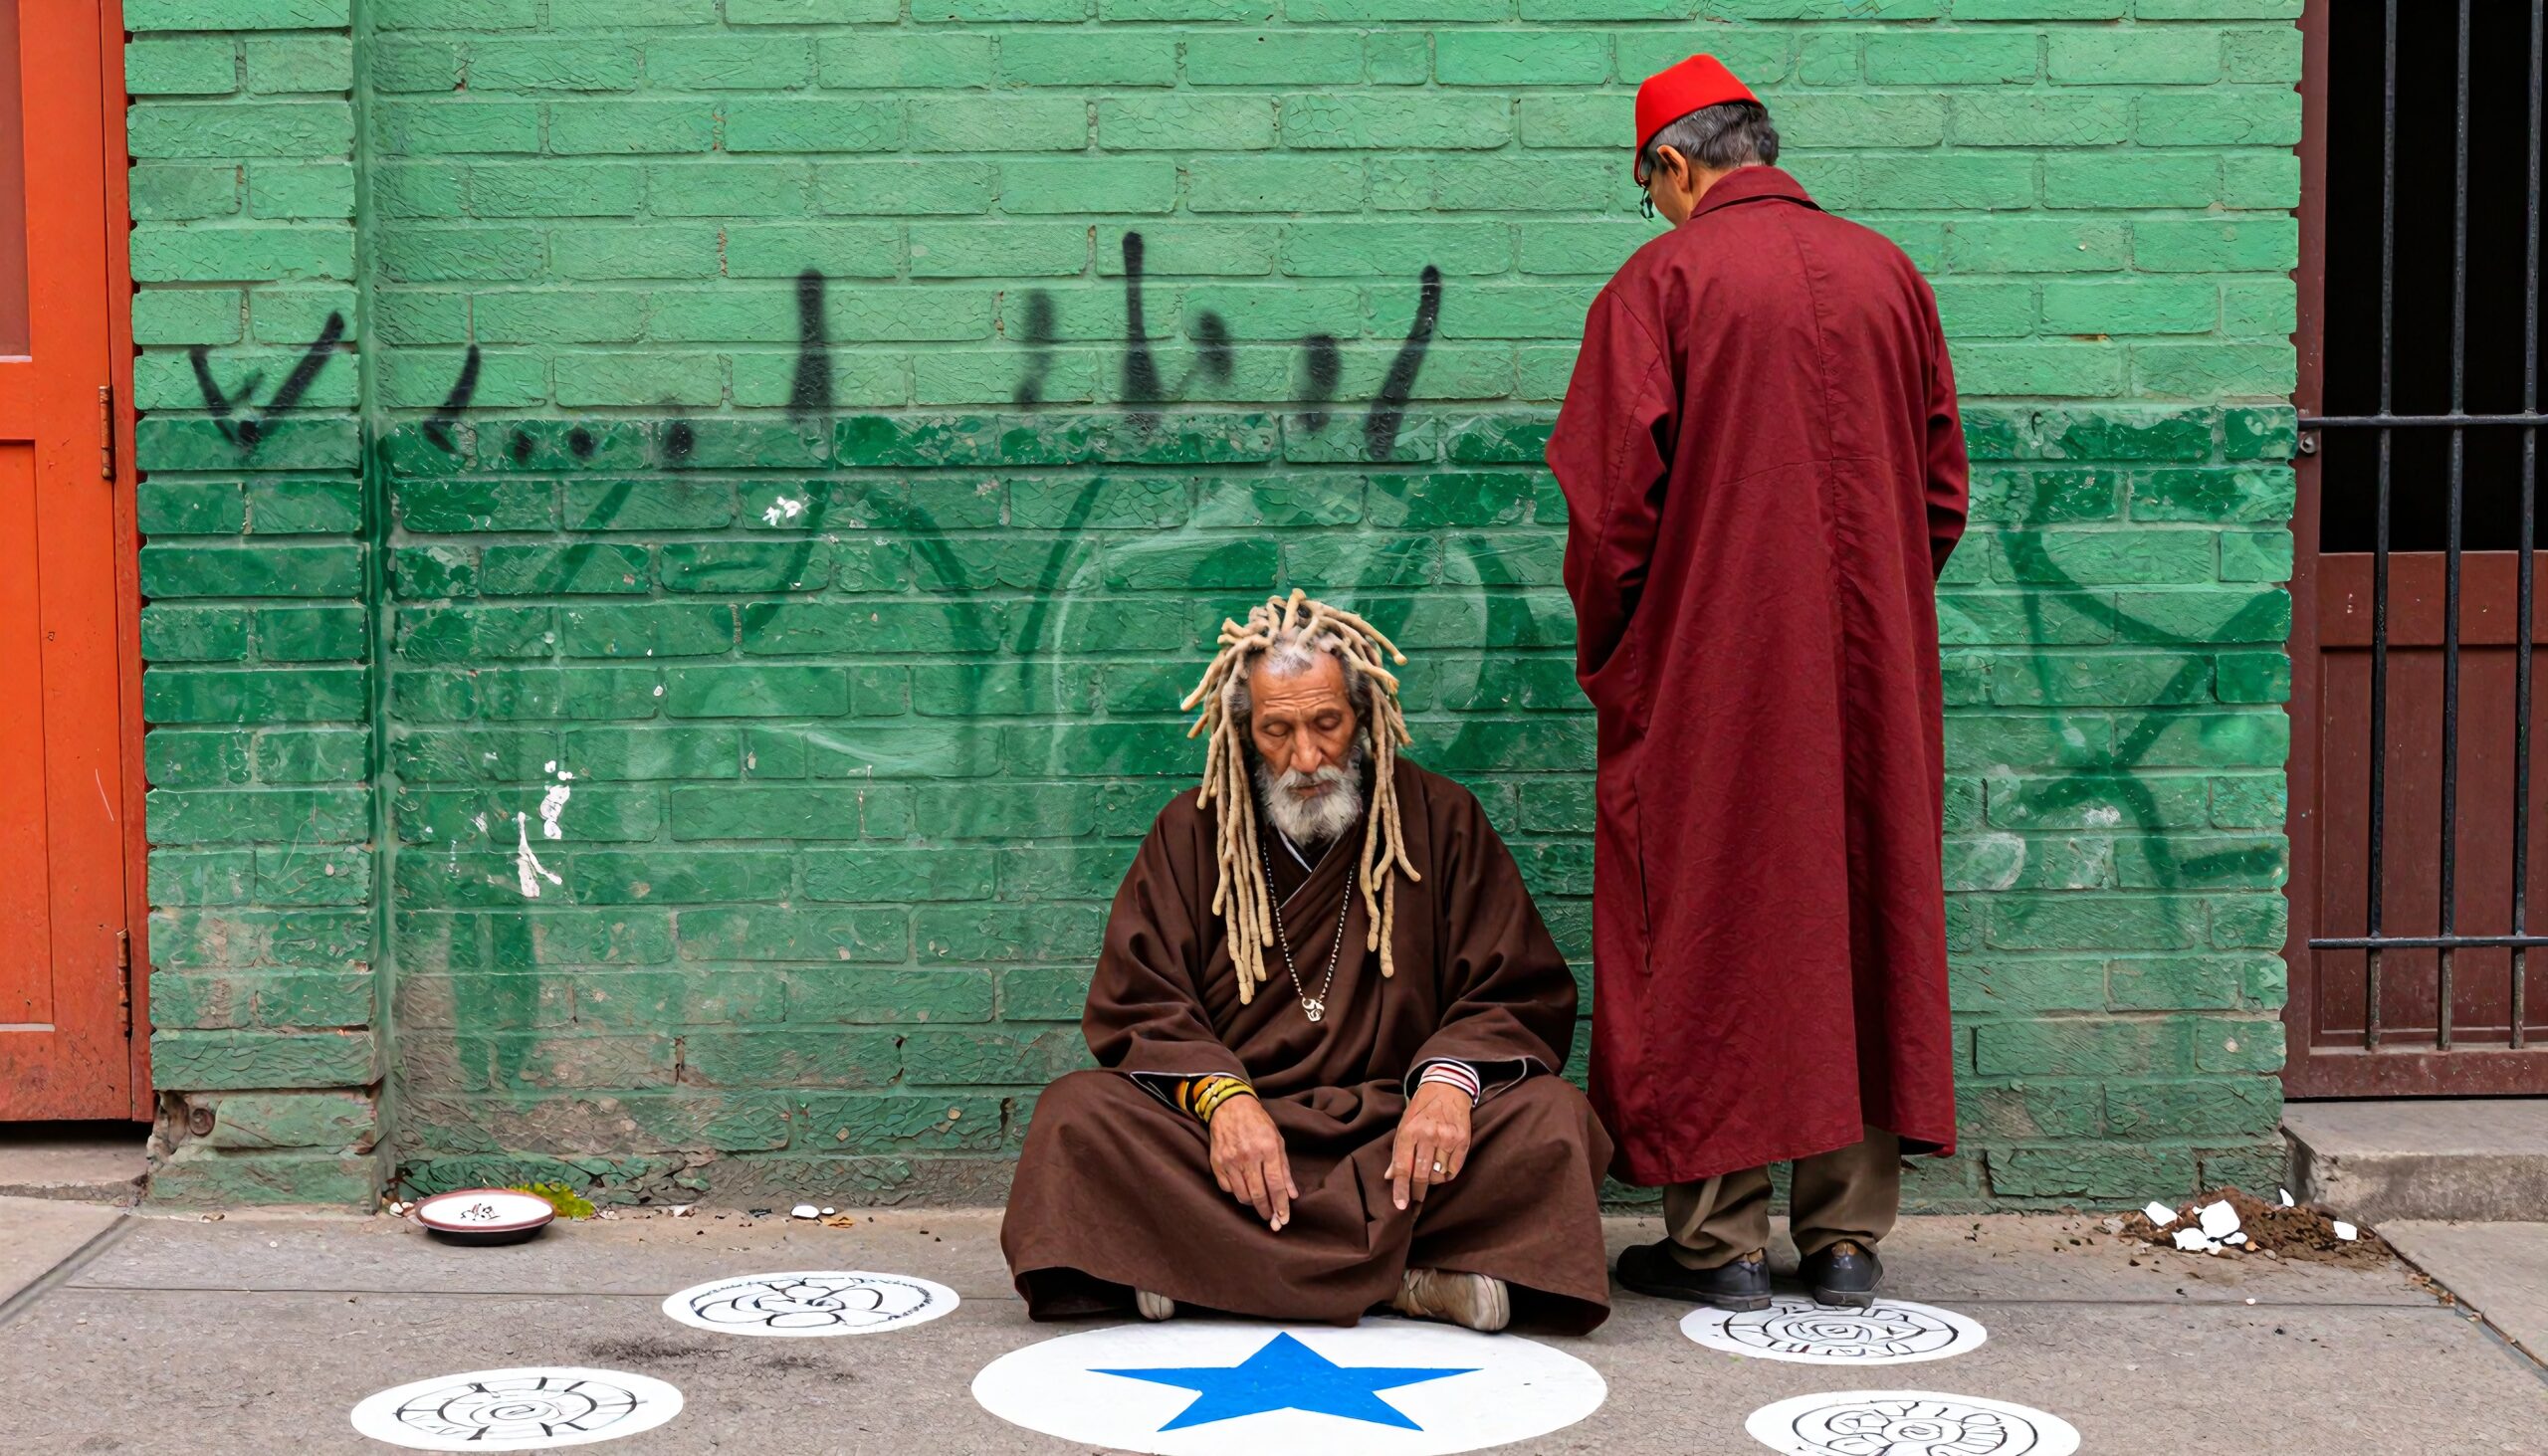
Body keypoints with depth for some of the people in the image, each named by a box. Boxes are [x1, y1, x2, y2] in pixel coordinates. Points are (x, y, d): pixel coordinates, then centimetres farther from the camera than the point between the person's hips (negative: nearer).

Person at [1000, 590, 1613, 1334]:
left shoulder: (1440, 820, 9)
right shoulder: (1192, 832, 10)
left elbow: (1521, 996, 4)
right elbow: (1137, 1006, 2)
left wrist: (1449, 1079, -19)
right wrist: (1221, 1097, -19)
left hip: (1398, 1132, 0)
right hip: (1236, 1127, 0)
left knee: (1552, 1117, -28)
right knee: (1077, 1113, -27)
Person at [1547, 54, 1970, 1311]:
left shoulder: (1661, 282, -6)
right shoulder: (1887, 275, 9)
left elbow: (1611, 500, -9)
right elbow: (1943, 488, 12)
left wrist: (1607, 653, 3)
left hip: (1710, 676, -4)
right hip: (1871, 675, 4)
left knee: (1708, 936, 3)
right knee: (1866, 916, 10)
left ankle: (1718, 1241, 6)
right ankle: (1847, 1234, 14)